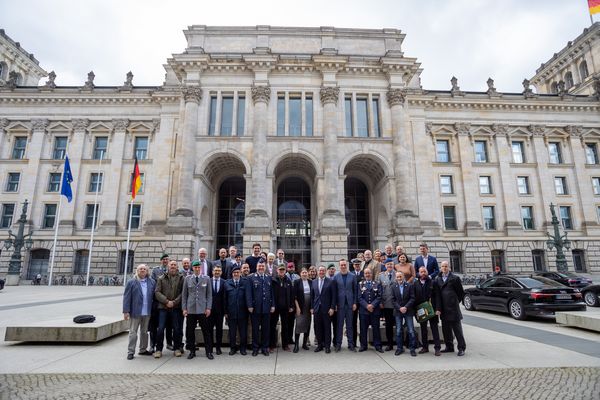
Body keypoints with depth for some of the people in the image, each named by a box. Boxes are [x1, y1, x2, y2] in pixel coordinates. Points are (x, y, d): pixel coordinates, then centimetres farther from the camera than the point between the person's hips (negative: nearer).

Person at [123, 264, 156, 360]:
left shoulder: (152, 282, 4)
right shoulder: (131, 282, -4)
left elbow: (154, 296, 6)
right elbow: (126, 297, -7)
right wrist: (126, 311, -11)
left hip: (147, 312, 3)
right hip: (135, 312, -3)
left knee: (144, 332, 15)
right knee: (133, 332, 4)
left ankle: (143, 350, 28)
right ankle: (130, 352, 14)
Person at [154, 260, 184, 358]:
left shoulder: (181, 278, 3)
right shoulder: (161, 278, 6)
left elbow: (183, 293, -1)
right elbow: (157, 292, 0)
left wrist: (174, 302, -11)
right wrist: (166, 301, -11)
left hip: (176, 307, 0)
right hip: (163, 307, 1)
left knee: (177, 328, 5)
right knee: (160, 328, 0)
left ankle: (177, 348, 18)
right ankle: (158, 349, 14)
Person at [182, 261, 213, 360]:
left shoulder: (206, 278, 3)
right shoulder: (187, 278, 5)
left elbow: (209, 294, 3)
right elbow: (184, 294, 7)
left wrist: (208, 308, -3)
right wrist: (184, 308, 1)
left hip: (202, 309, -1)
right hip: (190, 309, 1)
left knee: (206, 331, 1)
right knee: (190, 331, 5)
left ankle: (209, 352, 11)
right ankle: (192, 351, 20)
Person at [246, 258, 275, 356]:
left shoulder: (269, 277, 9)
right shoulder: (251, 277, -1)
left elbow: (272, 292, 9)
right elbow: (248, 293, -5)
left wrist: (273, 305, 4)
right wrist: (250, 306, -11)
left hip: (266, 307, 3)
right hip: (255, 307, -3)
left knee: (266, 328, 9)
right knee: (255, 328, 7)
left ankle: (265, 347, 21)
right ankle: (255, 348, 19)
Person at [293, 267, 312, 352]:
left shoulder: (311, 282, 6)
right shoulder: (297, 282, -3)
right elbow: (295, 295, -5)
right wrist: (297, 307, -11)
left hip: (309, 306, 4)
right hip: (300, 306, -4)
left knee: (307, 325, 8)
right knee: (299, 324, -8)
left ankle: (305, 343, 19)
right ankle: (296, 344, 0)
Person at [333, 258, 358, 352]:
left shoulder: (353, 276, 3)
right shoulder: (336, 277, 1)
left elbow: (355, 290, 4)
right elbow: (334, 291, 1)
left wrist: (354, 303, -1)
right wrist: (334, 304, -4)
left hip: (350, 304, 1)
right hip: (340, 304, -1)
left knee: (350, 325, 8)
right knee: (339, 325, 5)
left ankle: (351, 344, 17)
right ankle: (338, 344, 13)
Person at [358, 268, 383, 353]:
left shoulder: (377, 284, 7)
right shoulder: (360, 284, 7)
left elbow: (379, 297, -1)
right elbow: (359, 297, 0)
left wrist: (372, 305, -13)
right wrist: (366, 306, -12)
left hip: (375, 310, 0)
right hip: (364, 310, 0)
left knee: (376, 328, 3)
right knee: (363, 329, 4)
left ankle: (378, 345, 14)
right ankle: (363, 345, 15)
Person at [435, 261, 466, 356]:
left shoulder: (455, 278, -3)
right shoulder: (438, 279, 7)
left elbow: (461, 293, 3)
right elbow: (437, 295, 3)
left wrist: (455, 302, 7)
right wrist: (438, 308, -3)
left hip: (453, 308, -4)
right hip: (443, 309, 4)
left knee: (457, 328, 2)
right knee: (446, 329, 11)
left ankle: (461, 348, 12)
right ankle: (449, 347, 23)